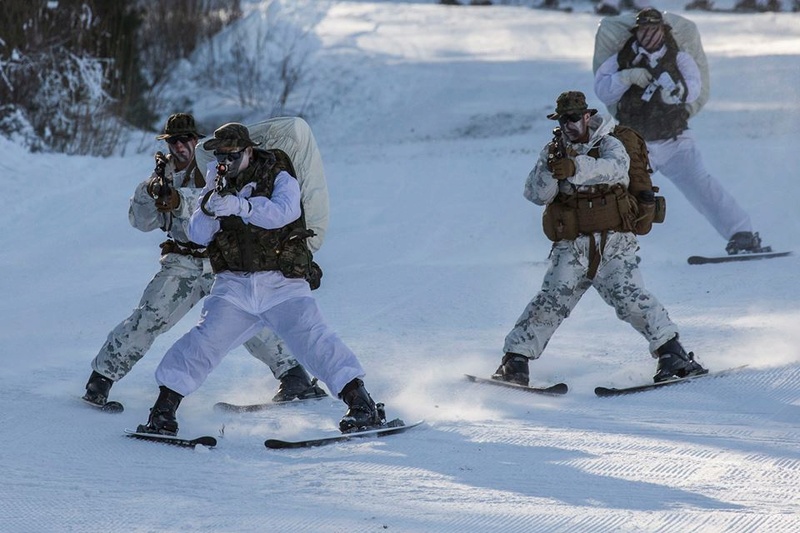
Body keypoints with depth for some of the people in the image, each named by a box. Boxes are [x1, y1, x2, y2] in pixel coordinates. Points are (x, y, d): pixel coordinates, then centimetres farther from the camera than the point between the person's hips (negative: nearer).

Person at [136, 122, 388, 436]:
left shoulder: (279, 179, 1)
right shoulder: (219, 185, 11)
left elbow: (283, 211, -21)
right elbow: (198, 235, 2)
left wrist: (240, 205, -36)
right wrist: (208, 208, -20)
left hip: (282, 284, -2)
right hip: (234, 285, 2)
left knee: (312, 338, -18)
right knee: (205, 341, -15)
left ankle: (363, 406, -18)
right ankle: (163, 410, -9)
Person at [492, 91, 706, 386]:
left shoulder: (608, 144, 0)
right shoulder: (553, 152, 10)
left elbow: (614, 167, -25)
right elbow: (536, 195, 0)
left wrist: (576, 168, -43)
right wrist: (548, 168, -20)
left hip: (612, 243, -2)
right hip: (570, 247, 2)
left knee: (629, 296, -17)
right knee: (552, 300, -12)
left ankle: (671, 351, -11)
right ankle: (515, 358, -7)